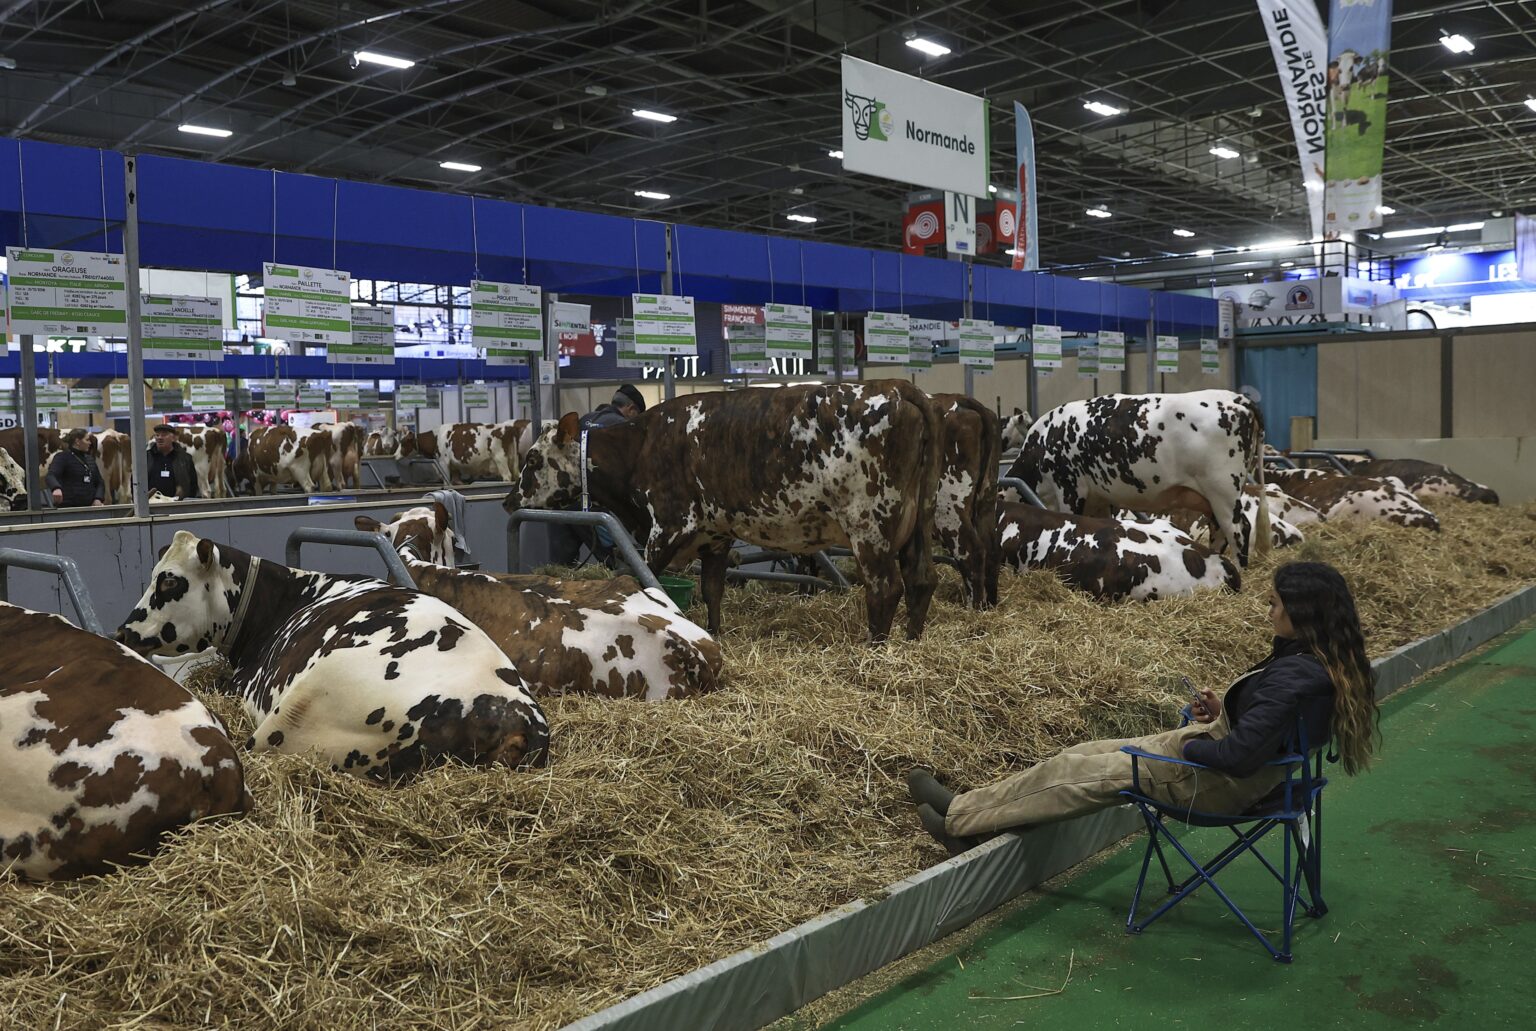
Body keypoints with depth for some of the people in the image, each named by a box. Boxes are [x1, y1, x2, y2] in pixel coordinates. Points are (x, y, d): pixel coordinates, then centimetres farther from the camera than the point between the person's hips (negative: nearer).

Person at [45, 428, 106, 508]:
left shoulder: (90, 459, 16)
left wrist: (98, 499, -3)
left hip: (89, 507, 6)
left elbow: (100, 482, 17)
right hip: (68, 507, -6)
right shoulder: (63, 457, -3)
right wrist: (56, 488, -43)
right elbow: (51, 476, -20)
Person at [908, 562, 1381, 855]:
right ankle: (967, 818, 14)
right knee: (1085, 754, 9)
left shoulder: (1295, 675, -30)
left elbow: (1240, 756, -32)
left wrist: (1190, 745, -13)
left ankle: (959, 817, 13)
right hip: (1238, 765, 9)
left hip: (1219, 782, -9)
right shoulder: (1331, 663, 1)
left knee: (1079, 770, -1)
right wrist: (1224, 713, 0)